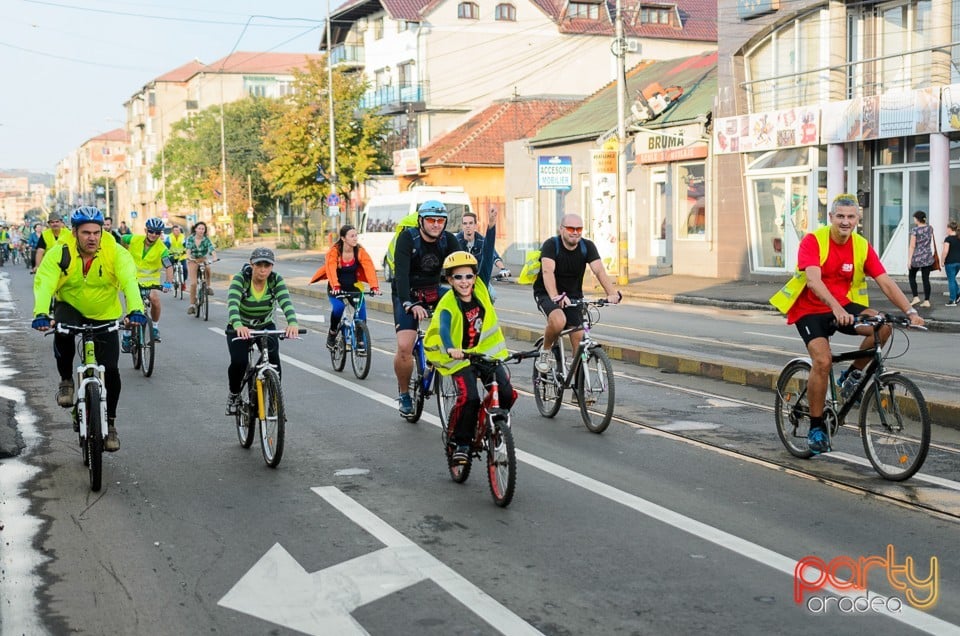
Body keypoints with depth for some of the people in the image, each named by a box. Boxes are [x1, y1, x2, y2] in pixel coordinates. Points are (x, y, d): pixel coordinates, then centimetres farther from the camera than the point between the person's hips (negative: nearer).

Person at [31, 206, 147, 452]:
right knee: (62, 332, -35)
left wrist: (136, 310, -52)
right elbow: (44, 284, -30)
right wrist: (41, 314, -49)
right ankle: (66, 380, -8)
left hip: (105, 316, 0)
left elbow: (129, 281, -33)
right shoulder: (60, 253, -19)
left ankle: (110, 423, 13)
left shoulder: (115, 253, -20)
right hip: (70, 308, 0)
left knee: (111, 370, -8)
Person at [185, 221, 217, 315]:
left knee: (207, 268, -35)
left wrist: (215, 257, -46)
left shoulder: (206, 239, -11)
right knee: (193, 283, -10)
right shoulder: (190, 238, -10)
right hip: (193, 261, -1)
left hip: (203, 259, 1)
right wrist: (189, 257, -46)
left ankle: (207, 287, -12)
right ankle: (192, 304, 0)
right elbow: (188, 249, -25)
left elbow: (212, 249, -26)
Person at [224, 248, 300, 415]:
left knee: (273, 359, -22)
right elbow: (232, 304, -39)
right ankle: (234, 394, 8)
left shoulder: (276, 280, -17)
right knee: (238, 362, -23)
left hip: (266, 327, 2)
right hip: (240, 329, -2)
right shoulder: (240, 279, -23)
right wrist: (238, 325, -59)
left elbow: (286, 302, -33)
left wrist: (292, 323, -54)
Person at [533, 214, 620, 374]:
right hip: (547, 294, -4)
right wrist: (555, 297, -52)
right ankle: (545, 351, -4)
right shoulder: (551, 245, -18)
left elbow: (599, 270, -21)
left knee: (579, 341, -7)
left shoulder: (587, 246, -8)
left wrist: (612, 293, -39)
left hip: (573, 296, 4)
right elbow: (548, 271, -34)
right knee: (558, 321, -34)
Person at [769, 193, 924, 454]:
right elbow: (813, 280, -31)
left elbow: (886, 282, -9)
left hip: (844, 307, 4)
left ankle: (853, 374, 3)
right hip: (811, 310, -4)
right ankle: (816, 427, -8)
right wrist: (836, 308, -46)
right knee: (823, 360, -25)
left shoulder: (862, 246, -4)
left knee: (883, 326, -23)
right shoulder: (813, 241, -17)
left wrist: (910, 311, -22)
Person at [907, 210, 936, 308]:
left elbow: (912, 246, -12)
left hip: (917, 257, -5)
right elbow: (932, 242, 13)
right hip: (928, 257, 5)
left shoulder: (915, 230, -13)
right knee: (926, 279, 6)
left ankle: (915, 297, 2)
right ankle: (926, 301, 4)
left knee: (912, 277, 13)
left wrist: (909, 259, -9)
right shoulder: (930, 228, 3)